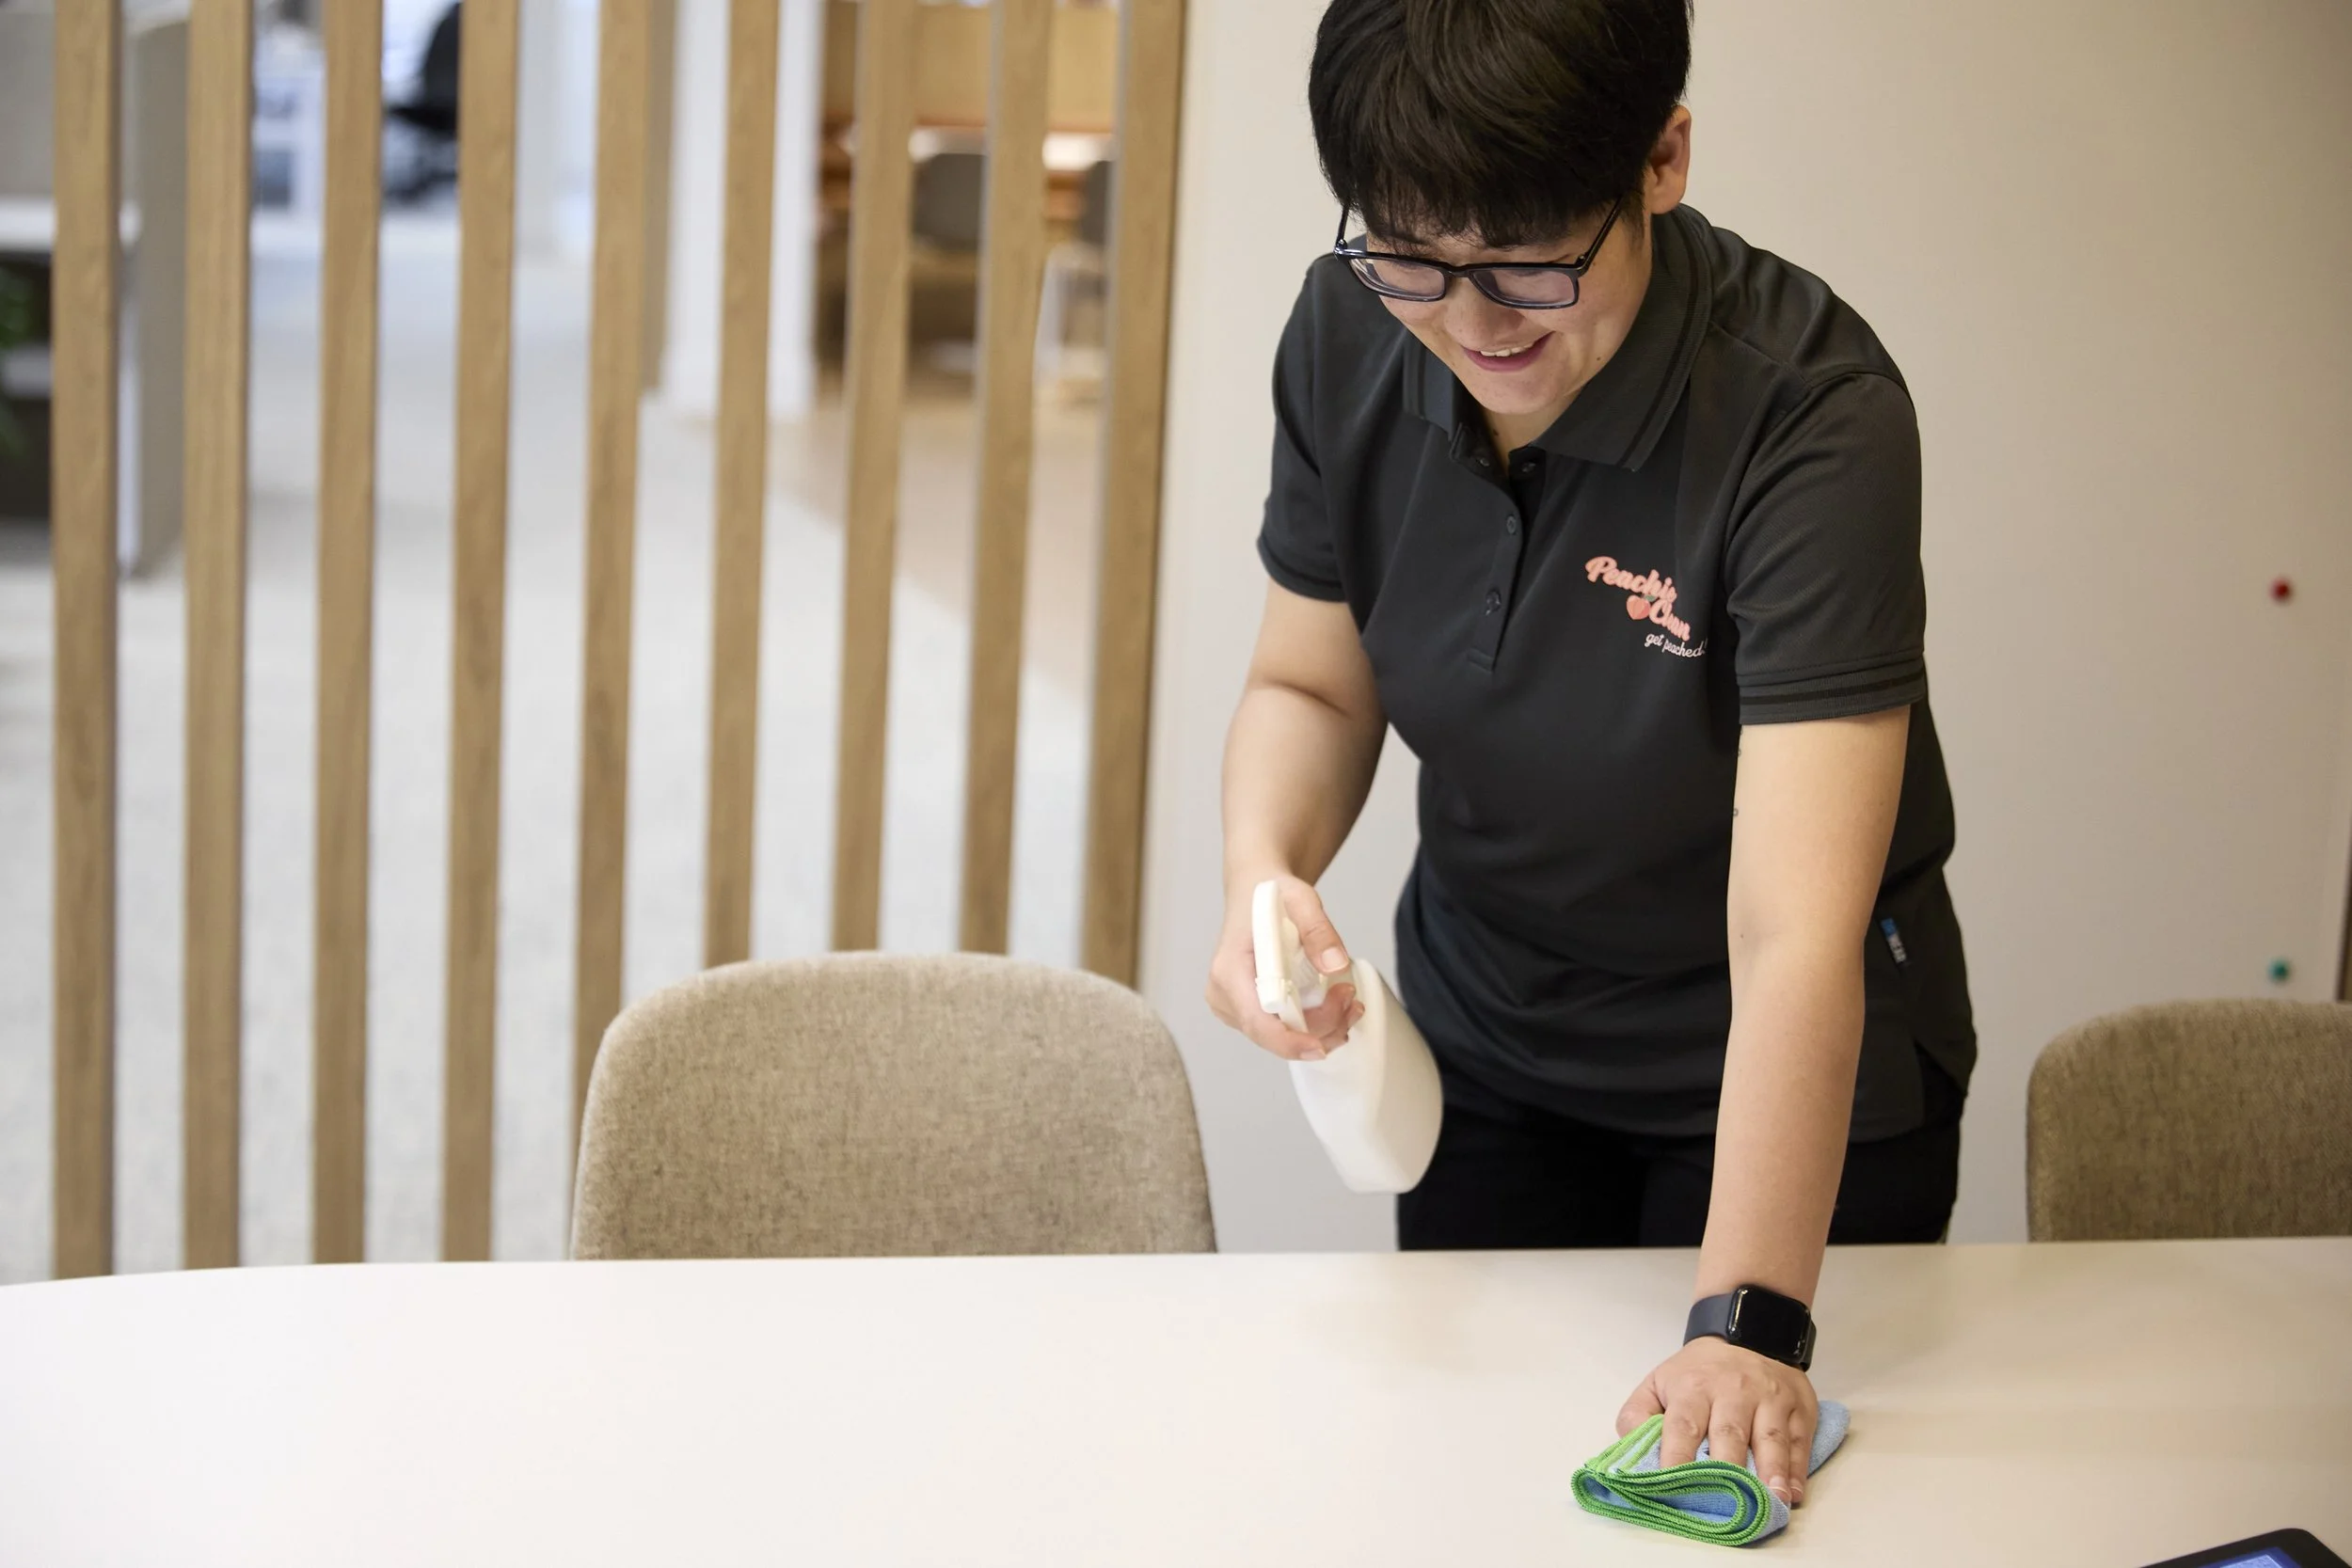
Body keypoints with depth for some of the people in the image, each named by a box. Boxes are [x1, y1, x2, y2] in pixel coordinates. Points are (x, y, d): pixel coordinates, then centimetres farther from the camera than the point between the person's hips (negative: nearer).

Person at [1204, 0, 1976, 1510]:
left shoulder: (1812, 407, -31)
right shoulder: (1349, 336, -14)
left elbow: (1794, 935, -35)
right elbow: (1312, 681, 0)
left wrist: (1748, 1324, -41)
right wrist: (1264, 871, -21)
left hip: (1778, 1088, -4)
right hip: (1484, 1038, 4)